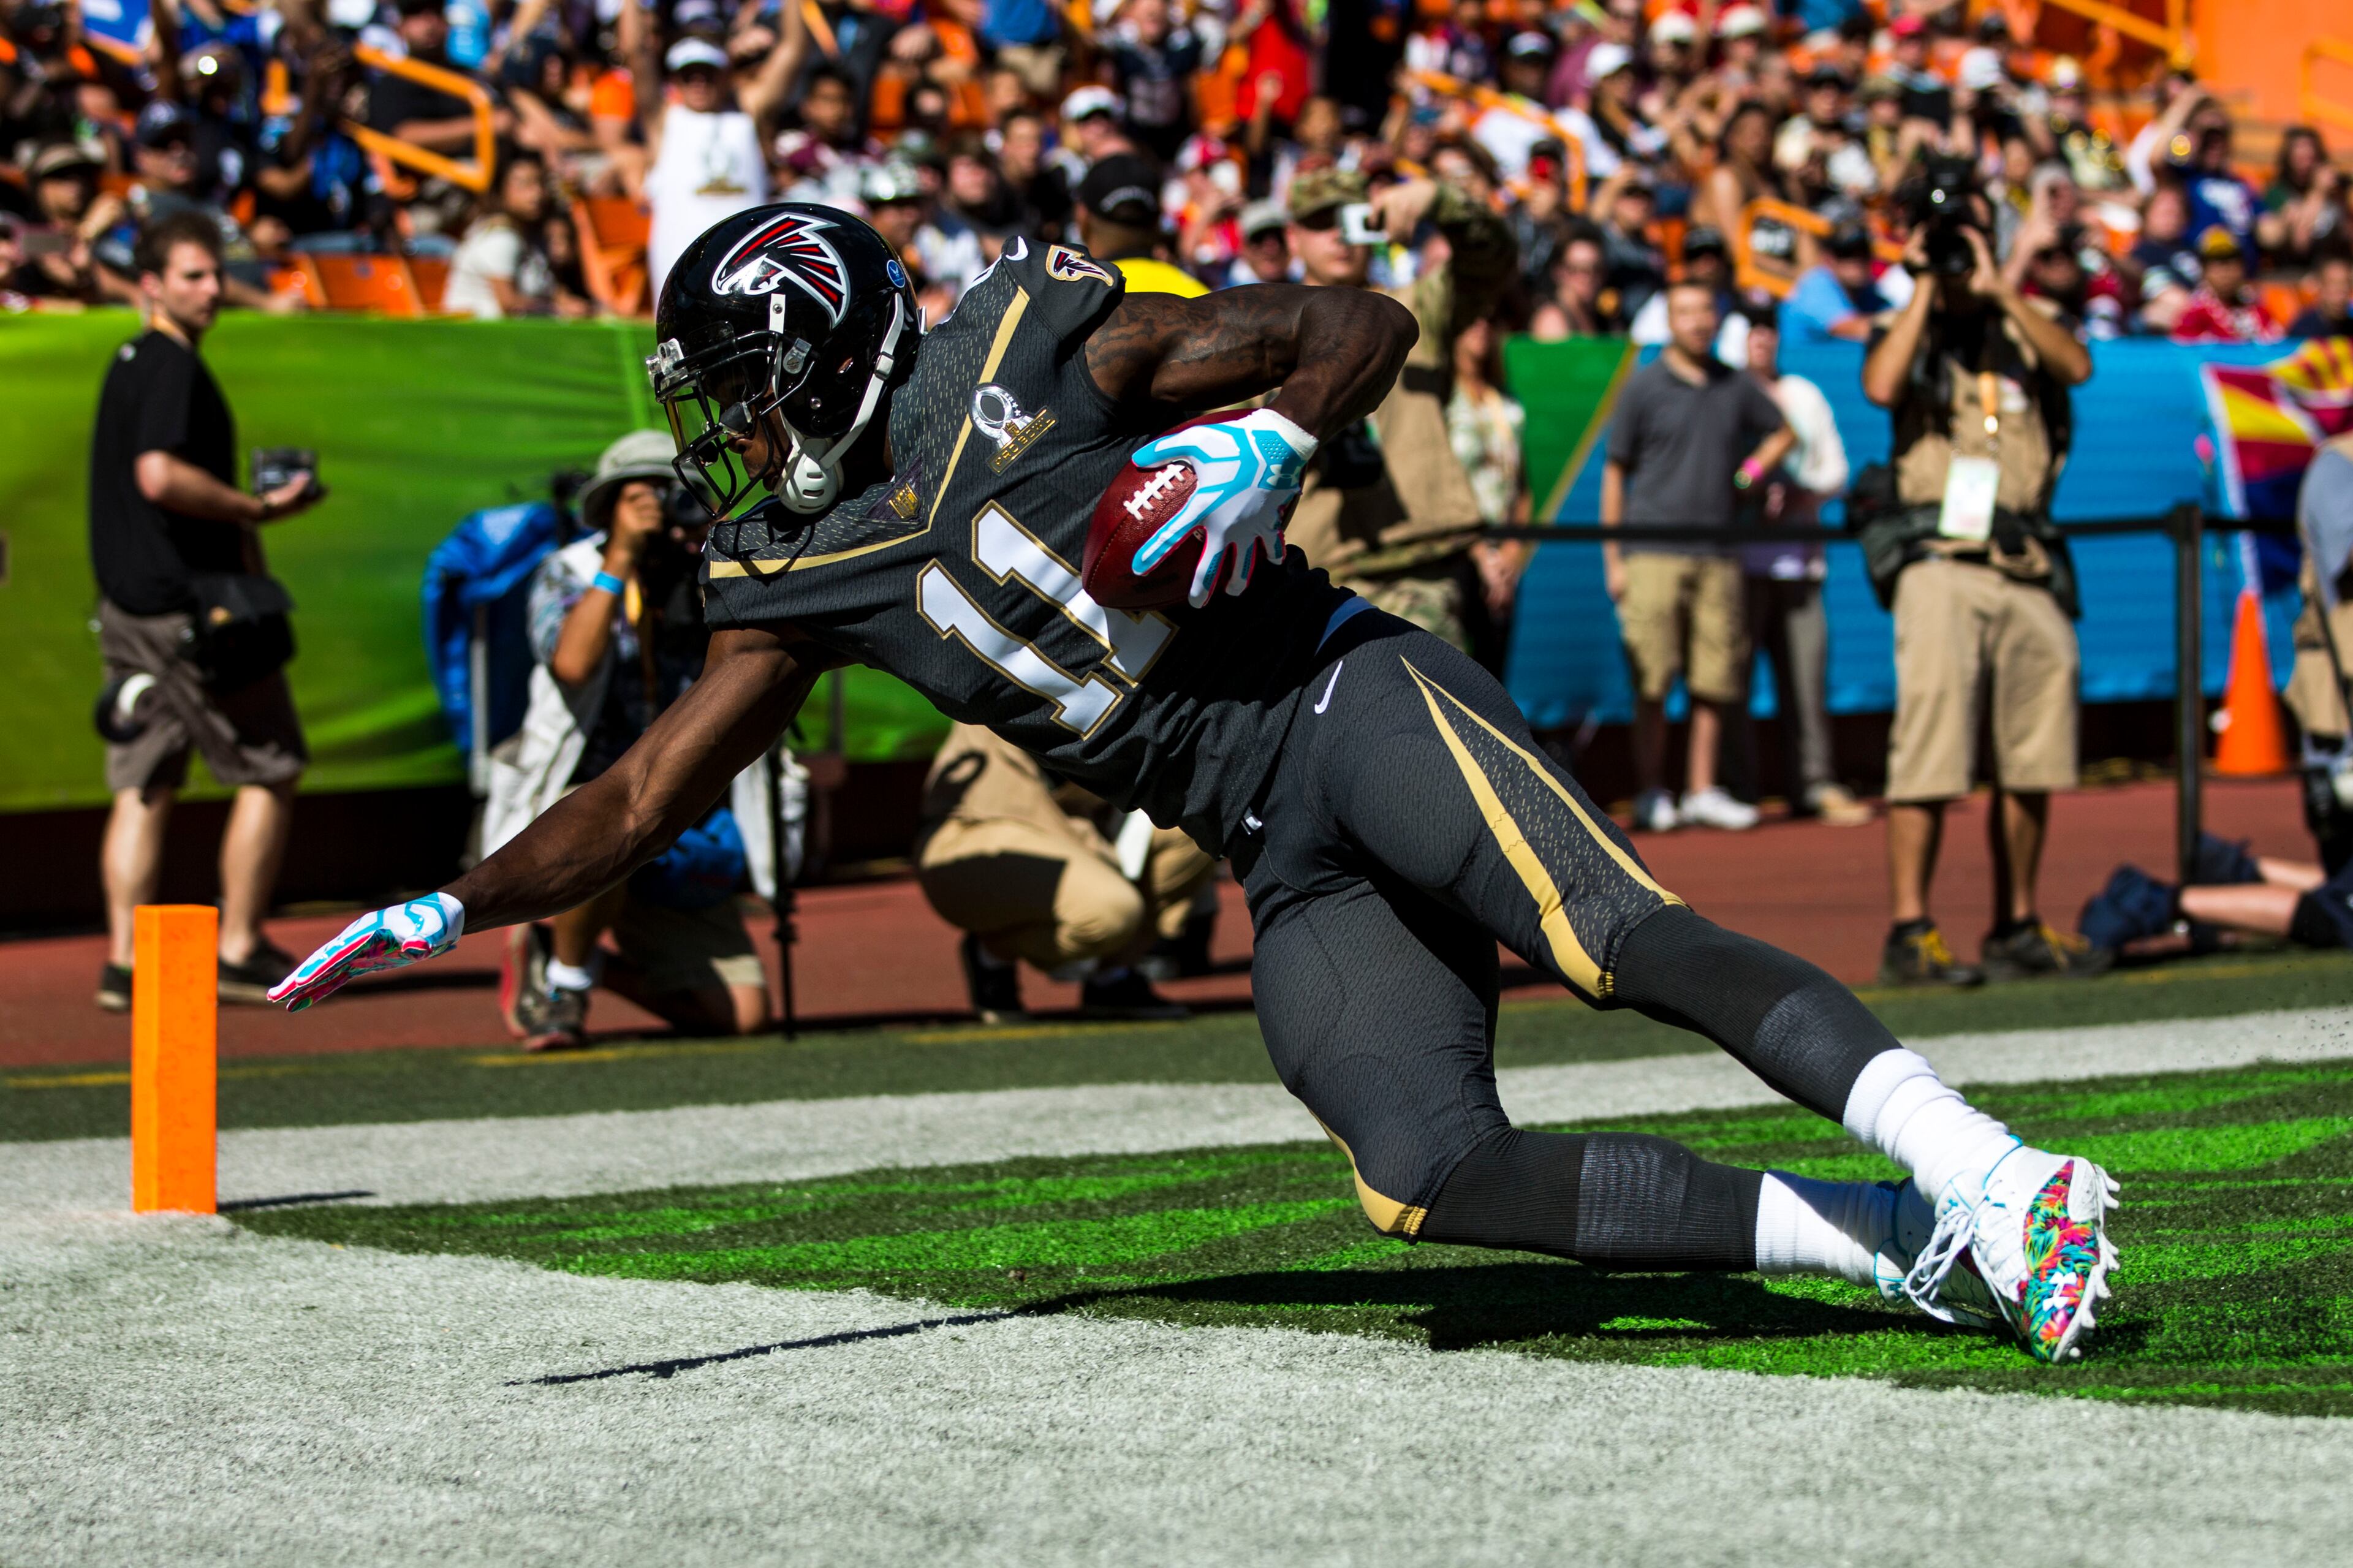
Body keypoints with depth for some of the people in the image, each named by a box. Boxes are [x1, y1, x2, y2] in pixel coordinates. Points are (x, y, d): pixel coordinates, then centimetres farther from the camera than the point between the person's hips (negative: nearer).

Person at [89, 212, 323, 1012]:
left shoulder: (129, 363, 17)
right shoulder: (173, 366, -14)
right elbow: (159, 475, -26)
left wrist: (239, 510, 17)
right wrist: (258, 508, -16)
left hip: (128, 603, 9)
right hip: (189, 601, -9)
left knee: (143, 785, 8)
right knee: (269, 772, 2)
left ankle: (124, 962, 4)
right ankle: (240, 952, 3)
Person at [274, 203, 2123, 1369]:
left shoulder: (1033, 354, -4)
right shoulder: (803, 578, 13)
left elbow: (1367, 322, -2)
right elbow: (643, 798, 18)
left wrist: (1272, 441, -20)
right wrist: (449, 914, 12)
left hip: (1352, 706, -5)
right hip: (1289, 866, 5)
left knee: (1618, 937, -31)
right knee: (1430, 1178, -17)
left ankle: (1981, 1169, -35)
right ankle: (1893, 1245, -14)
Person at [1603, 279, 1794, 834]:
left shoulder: (1736, 388, 12)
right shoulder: (1644, 387, 2)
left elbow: (1782, 432, 29)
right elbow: (1615, 473, 3)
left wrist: (1749, 474, 10)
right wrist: (1613, 559, -2)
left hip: (1717, 554, 3)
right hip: (1654, 553, -3)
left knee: (1715, 680, 3)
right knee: (1652, 683, -5)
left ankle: (1702, 791, 12)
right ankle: (1650, 794, 2)